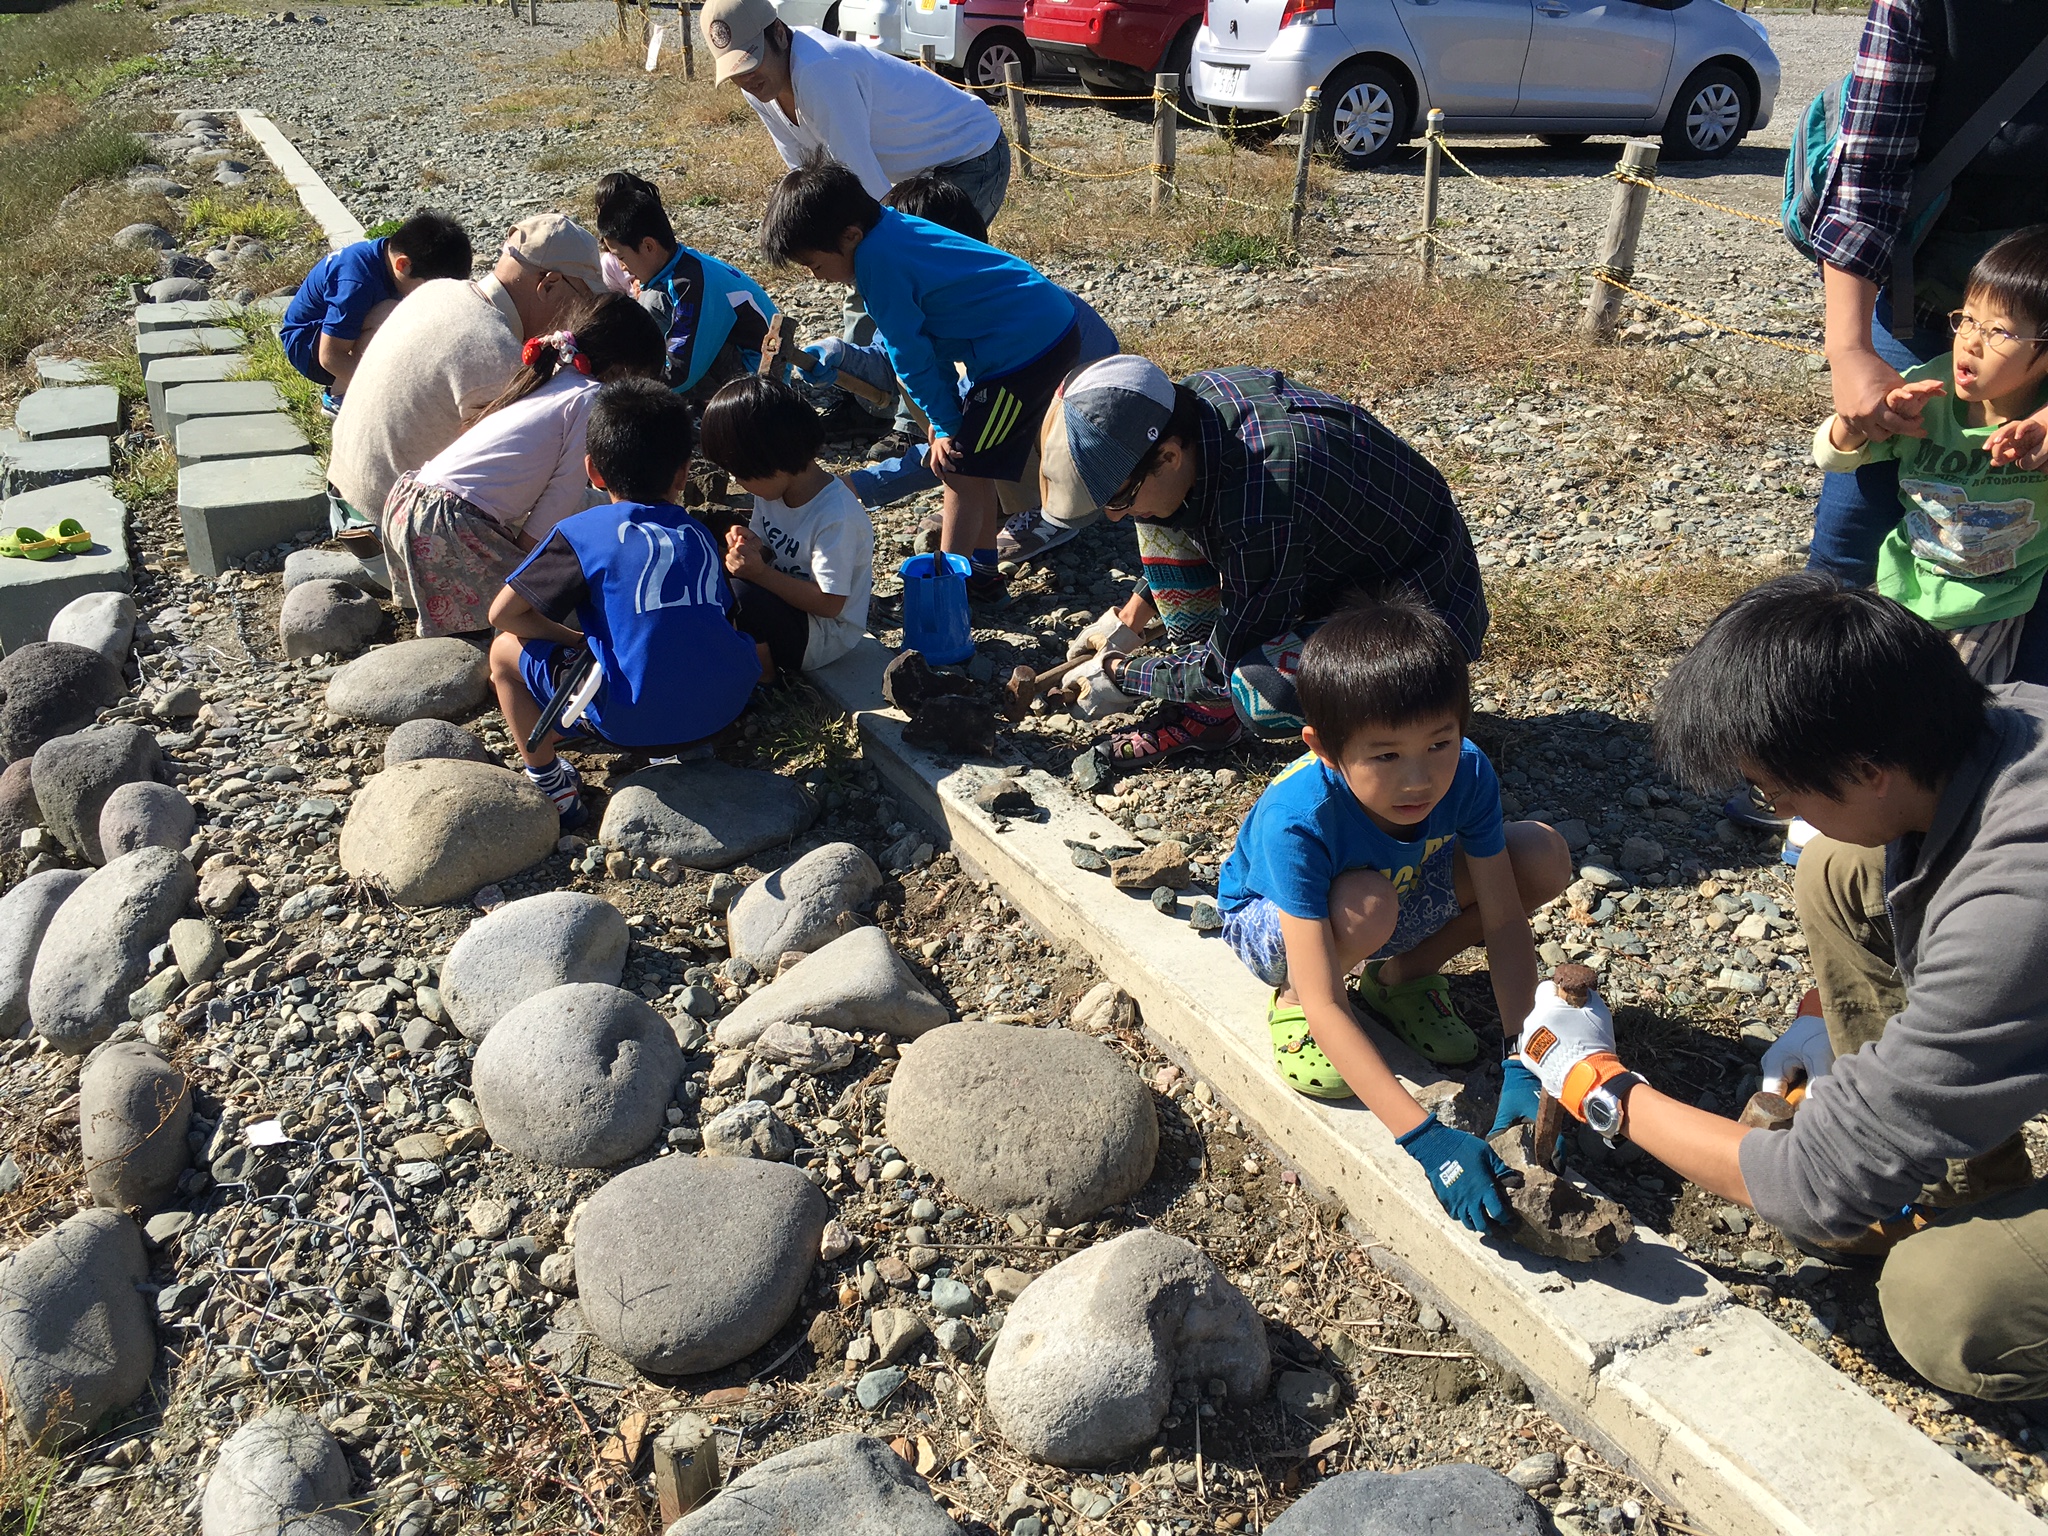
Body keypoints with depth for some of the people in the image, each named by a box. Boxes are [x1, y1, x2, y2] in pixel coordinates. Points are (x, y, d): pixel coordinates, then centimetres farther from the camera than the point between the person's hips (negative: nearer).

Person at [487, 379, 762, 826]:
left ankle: (548, 784, 18)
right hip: (726, 706, 5)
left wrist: (574, 638, 15)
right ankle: (686, 745, 26)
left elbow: (503, 614, 1)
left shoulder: (581, 533, 0)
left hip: (635, 719, -5)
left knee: (505, 651, 16)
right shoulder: (699, 534, 13)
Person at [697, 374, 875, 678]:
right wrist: (754, 549, -13)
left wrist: (760, 573, -30)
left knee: (740, 596, -31)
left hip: (826, 635, -8)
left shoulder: (836, 516, -25)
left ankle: (762, 663, -4)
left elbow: (830, 603, -24)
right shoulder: (772, 487, -2)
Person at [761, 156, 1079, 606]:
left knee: (962, 468, -3)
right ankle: (981, 568, 28)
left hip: (1025, 347, -10)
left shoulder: (877, 261, -19)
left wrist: (945, 424, -2)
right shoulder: (890, 227, 10)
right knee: (972, 463, 19)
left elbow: (910, 355, -12)